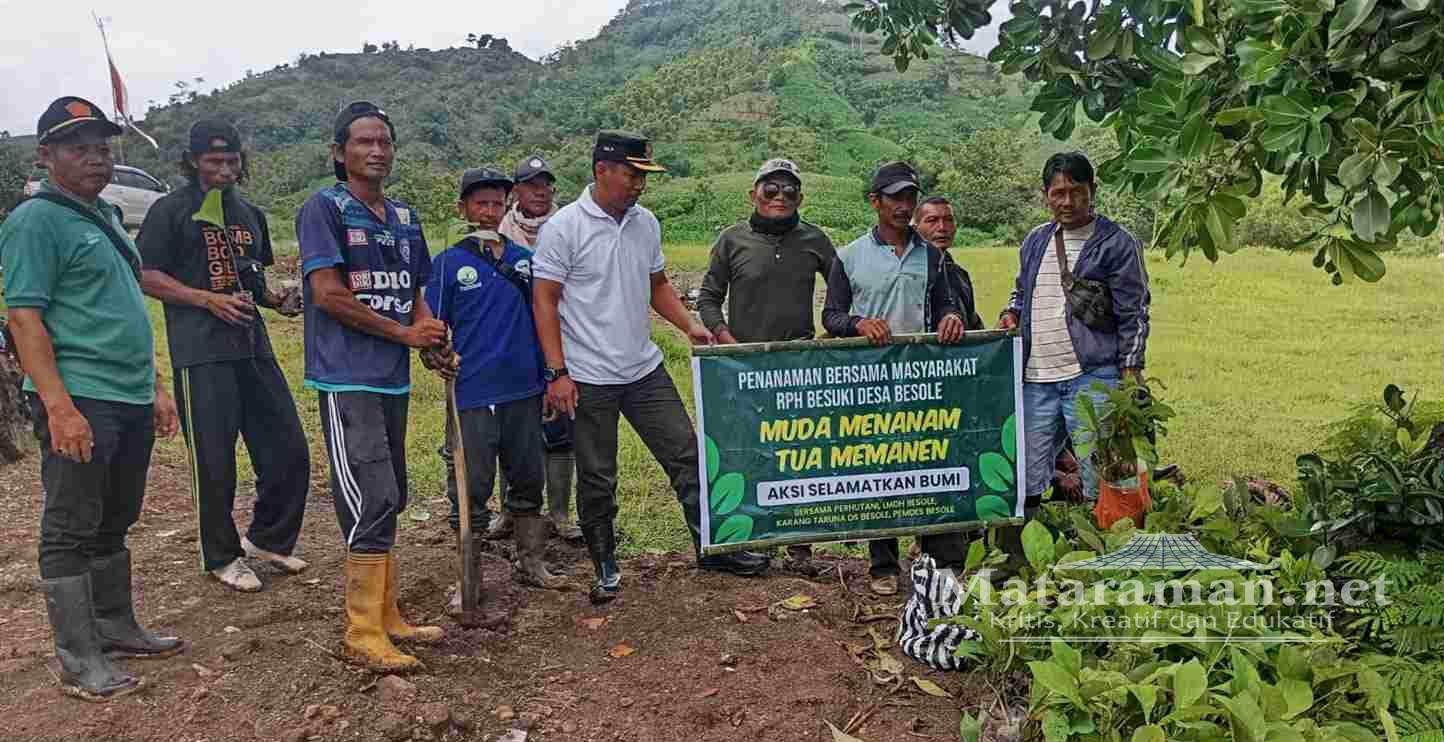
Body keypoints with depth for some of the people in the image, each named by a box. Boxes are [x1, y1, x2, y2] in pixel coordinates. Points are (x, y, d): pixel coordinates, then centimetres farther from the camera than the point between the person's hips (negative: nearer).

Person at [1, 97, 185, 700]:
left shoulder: (106, 216, 18)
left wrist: (156, 387, 20)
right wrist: (59, 407, -23)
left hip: (131, 400, 8)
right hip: (80, 403, -8)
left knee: (114, 523, 17)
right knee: (72, 531, 0)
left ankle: (116, 628, 30)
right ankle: (78, 661, 8)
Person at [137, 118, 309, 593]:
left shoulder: (250, 214, 18)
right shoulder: (172, 210, 0)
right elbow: (146, 276, -6)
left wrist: (279, 300, 5)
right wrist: (208, 300, -17)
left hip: (253, 345, 6)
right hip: (202, 353, -6)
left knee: (289, 452, 6)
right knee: (214, 461, 1)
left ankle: (268, 538, 25)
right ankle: (221, 557, 17)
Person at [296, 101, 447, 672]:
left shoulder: (404, 217, 16)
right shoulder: (324, 208, -5)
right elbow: (329, 293, -13)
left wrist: (432, 333, -2)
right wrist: (404, 332, -9)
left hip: (393, 377, 8)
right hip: (347, 377, -7)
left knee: (387, 501, 12)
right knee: (373, 500, -11)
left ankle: (385, 615, 23)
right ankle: (363, 632, -1)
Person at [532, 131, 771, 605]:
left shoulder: (646, 223, 6)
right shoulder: (564, 227, -11)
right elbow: (544, 302, -11)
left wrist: (690, 325, 1)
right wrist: (557, 373, -17)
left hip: (646, 370, 5)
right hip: (589, 378, -5)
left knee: (687, 454, 6)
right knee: (597, 478, 7)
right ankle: (605, 567, 23)